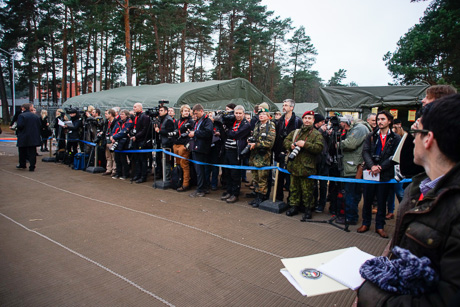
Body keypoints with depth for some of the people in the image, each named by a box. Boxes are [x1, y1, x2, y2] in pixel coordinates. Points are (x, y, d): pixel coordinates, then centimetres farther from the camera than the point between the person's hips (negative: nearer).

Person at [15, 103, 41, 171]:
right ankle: (32, 167, 2)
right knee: (32, 152, 4)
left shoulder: (21, 116, -10)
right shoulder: (36, 116, 6)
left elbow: (20, 125, -18)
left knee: (22, 152, 15)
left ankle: (22, 164, 28)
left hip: (24, 138, -3)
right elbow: (40, 126, 6)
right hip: (34, 138, 4)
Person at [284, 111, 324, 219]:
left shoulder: (317, 134, -1)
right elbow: (285, 141, 16)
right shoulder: (295, 132, 14)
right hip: (294, 165, 5)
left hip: (306, 167, -5)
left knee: (307, 190, 2)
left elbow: (319, 148, -15)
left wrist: (305, 144, -21)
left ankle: (308, 209, 16)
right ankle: (294, 206, 27)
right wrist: (291, 145, -6)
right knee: (294, 188, 15)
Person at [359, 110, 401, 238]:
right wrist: (372, 166, -18)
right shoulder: (371, 136, 8)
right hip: (370, 173, 2)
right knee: (367, 200, 9)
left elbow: (394, 157, -5)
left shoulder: (396, 138, 2)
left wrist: (380, 167, -17)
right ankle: (366, 223, 23)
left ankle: (380, 226, 21)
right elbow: (365, 152, -2)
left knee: (382, 201, 8)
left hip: (385, 174, -1)